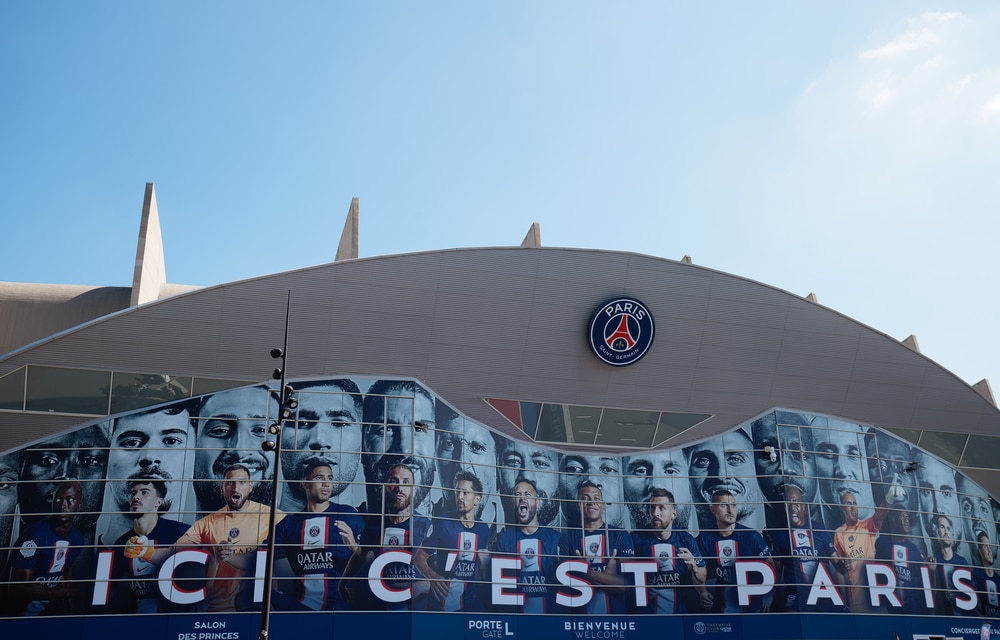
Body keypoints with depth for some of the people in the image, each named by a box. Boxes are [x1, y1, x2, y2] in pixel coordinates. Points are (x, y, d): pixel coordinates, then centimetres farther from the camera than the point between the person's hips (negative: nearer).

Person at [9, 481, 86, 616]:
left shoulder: (77, 539, 1)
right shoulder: (34, 535, -17)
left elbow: (67, 582, 10)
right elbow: (19, 588, -19)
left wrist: (72, 613, -1)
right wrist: (65, 593, -20)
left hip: (53, 604, 5)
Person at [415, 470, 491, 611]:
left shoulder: (483, 528, 3)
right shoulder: (442, 523, -10)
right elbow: (420, 557, -7)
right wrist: (432, 576, -24)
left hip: (472, 601, 3)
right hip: (441, 601, -3)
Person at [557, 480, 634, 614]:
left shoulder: (621, 536, -4)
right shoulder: (568, 538, -4)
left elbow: (628, 583, -12)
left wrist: (588, 574, -14)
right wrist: (609, 578, -16)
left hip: (615, 610, 0)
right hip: (579, 611, 0)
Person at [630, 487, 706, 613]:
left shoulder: (686, 539, 2)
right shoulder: (636, 538, -5)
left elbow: (701, 584, 7)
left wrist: (693, 567, -12)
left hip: (680, 612, 3)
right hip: (646, 611, -3)